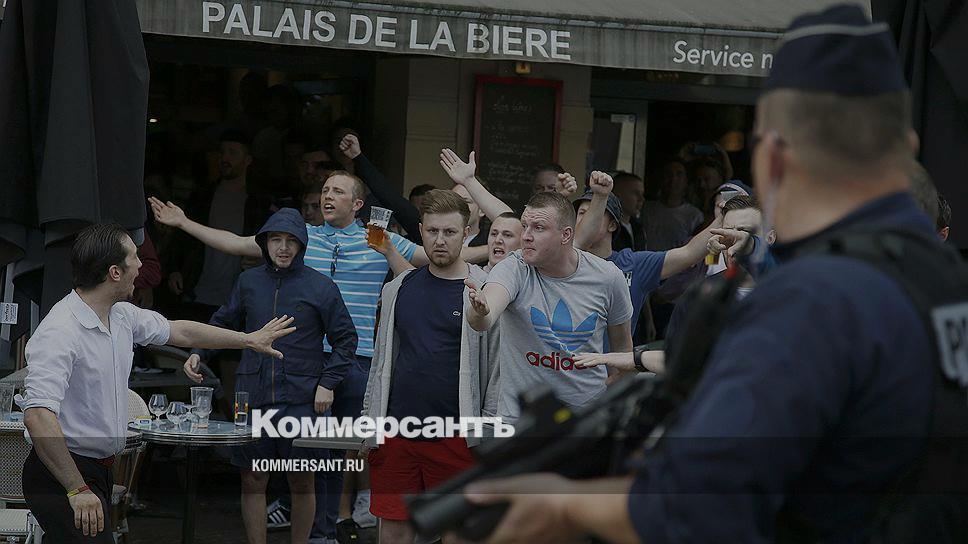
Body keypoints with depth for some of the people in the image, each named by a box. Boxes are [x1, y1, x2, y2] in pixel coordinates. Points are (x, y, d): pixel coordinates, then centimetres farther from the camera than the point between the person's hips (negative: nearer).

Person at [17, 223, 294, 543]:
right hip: (61, 478, -9)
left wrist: (250, 339, 35)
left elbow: (179, 331, 27)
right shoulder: (58, 333, -22)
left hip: (100, 469, 9)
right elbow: (37, 414, -32)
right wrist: (78, 490, -35)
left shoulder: (122, 315, 9)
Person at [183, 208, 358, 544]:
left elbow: (346, 339, 3)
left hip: (301, 400, -2)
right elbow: (223, 324, 18)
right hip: (252, 398, 2)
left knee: (301, 482, 5)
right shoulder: (248, 282, 7)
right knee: (252, 481, 4)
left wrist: (328, 383, -5)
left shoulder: (320, 287, -1)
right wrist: (199, 353, 1)